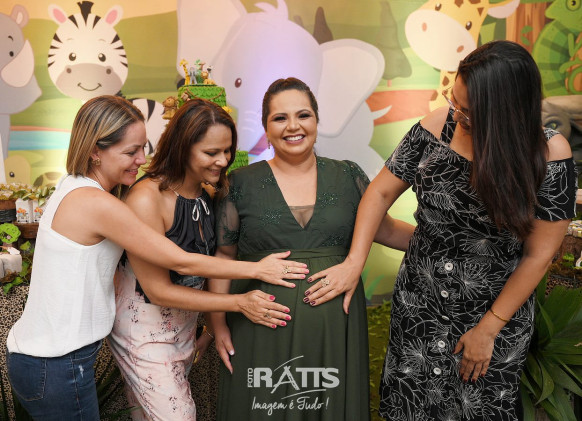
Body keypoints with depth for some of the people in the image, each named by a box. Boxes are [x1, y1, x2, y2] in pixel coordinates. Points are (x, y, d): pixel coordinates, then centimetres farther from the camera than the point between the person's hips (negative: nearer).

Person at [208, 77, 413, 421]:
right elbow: (223, 254, 4)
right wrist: (219, 323, 0)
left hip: (334, 324, 2)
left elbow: (384, 228, 12)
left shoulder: (348, 177, 3)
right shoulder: (242, 183, -1)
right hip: (262, 326, -1)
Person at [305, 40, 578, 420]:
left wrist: (488, 329, -9)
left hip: (497, 311, -1)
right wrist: (354, 263, -13)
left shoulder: (550, 153, -19)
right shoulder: (438, 125, -14)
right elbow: (382, 192, -5)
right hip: (419, 304, 2)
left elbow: (539, 254, -13)